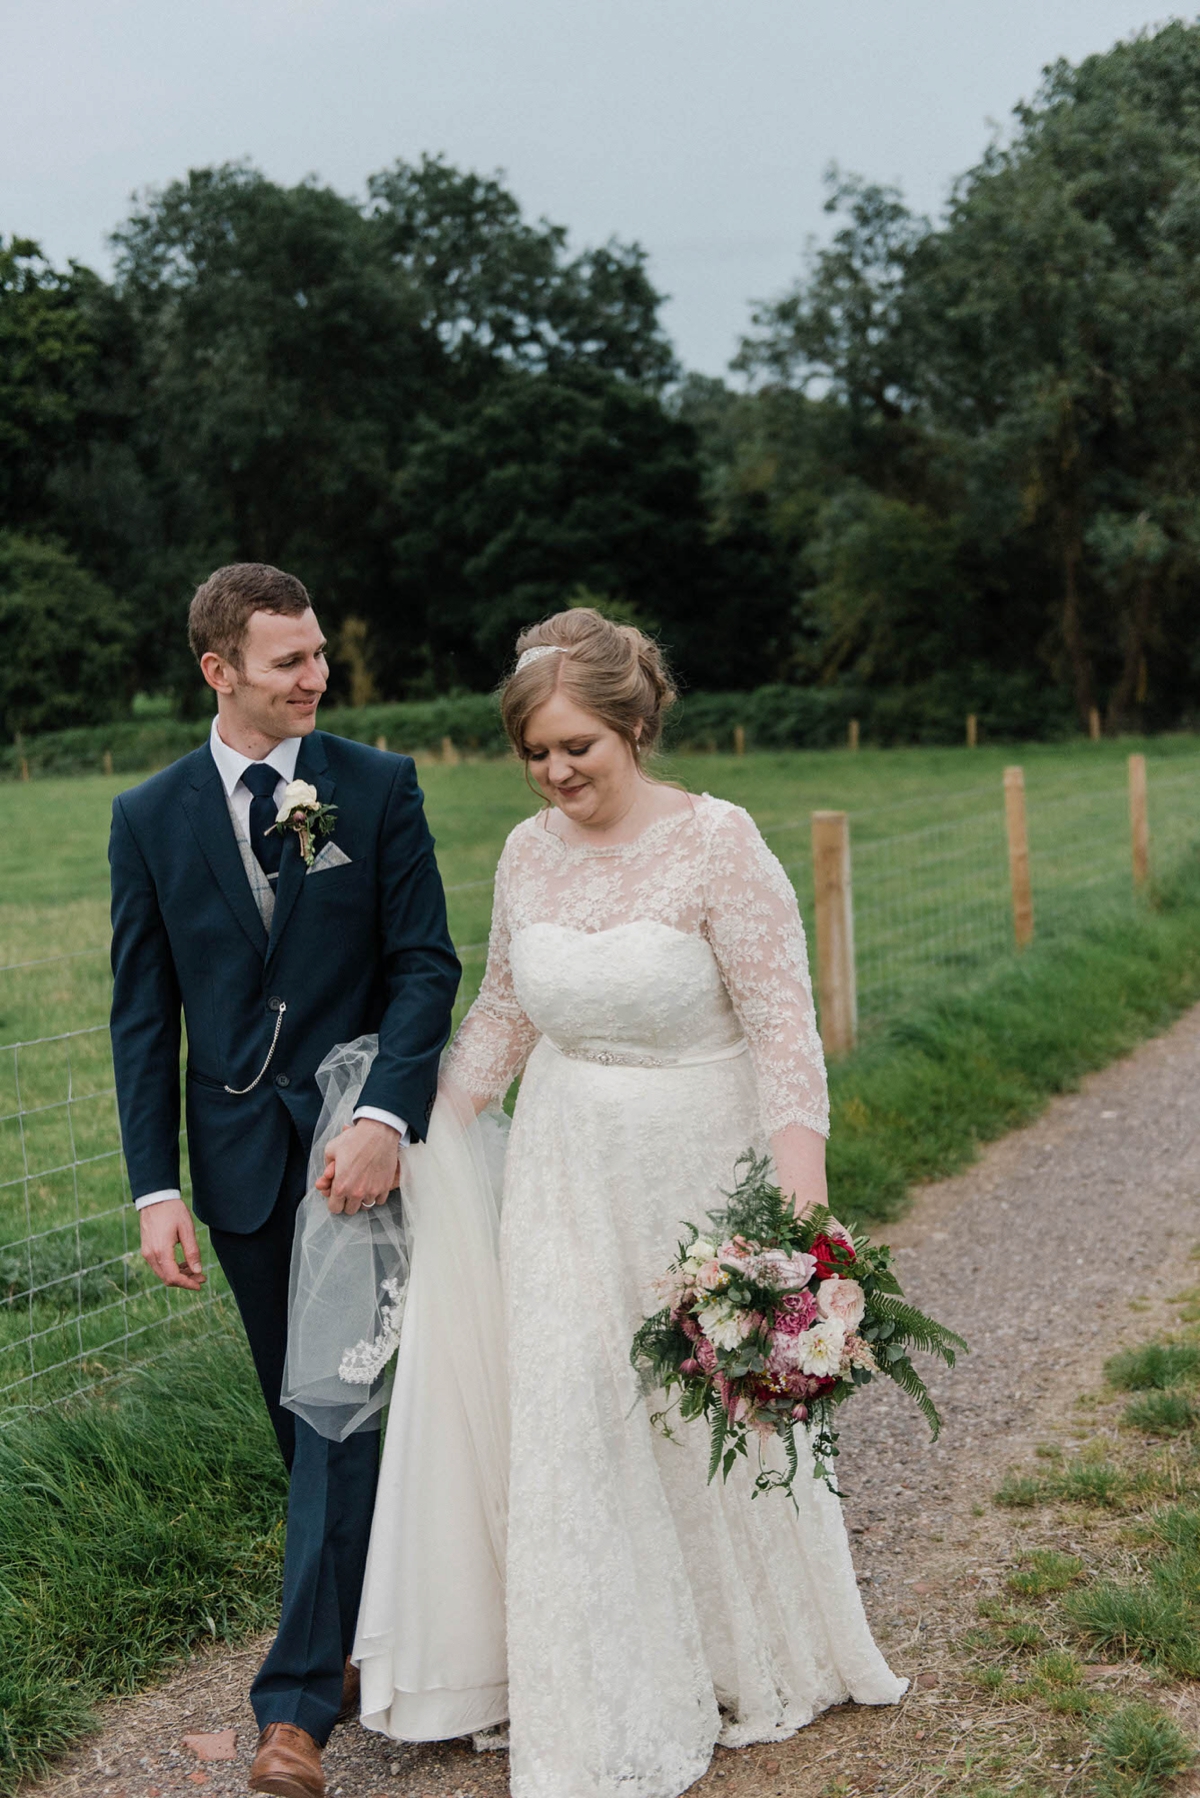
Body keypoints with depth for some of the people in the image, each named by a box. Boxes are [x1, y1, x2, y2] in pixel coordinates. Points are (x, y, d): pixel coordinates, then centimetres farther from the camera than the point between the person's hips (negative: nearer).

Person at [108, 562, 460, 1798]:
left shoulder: (379, 789, -2)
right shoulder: (150, 817, 1)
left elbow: (425, 965, -6)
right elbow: (141, 1016, 2)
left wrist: (382, 1117, -20)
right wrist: (155, 1190, -4)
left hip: (355, 1140, -2)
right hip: (238, 1157, 3)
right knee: (300, 1409, 14)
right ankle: (375, 1616, 34)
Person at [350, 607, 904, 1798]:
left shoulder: (717, 842, -15)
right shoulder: (528, 854, 1)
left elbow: (782, 1025, -17)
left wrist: (803, 1207, -25)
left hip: (699, 1167, -4)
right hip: (566, 1172, 4)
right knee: (572, 1424, 6)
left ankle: (762, 1661, 41)